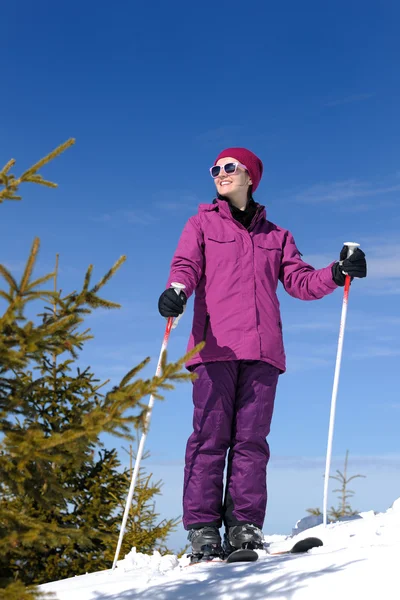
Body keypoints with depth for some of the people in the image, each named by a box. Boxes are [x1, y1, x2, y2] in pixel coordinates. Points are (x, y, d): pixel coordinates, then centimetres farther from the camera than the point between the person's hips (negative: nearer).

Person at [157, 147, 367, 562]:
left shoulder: (277, 237, 24)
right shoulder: (202, 225, 18)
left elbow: (300, 282, 16)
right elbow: (186, 265, 1)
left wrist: (338, 273, -3)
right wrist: (176, 290, -21)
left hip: (261, 349, 2)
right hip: (214, 346, -2)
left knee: (251, 438, -2)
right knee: (210, 435, -7)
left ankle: (244, 527, 1)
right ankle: (203, 530, -5)